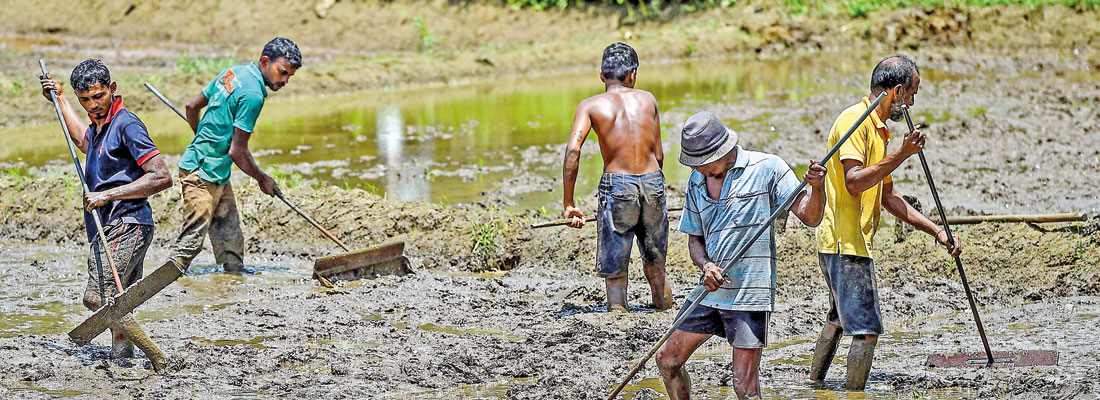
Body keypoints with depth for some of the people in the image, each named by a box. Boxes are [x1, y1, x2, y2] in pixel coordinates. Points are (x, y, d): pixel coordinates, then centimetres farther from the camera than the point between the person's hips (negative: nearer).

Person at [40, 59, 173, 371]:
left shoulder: (126, 124, -11)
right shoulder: (100, 125, 17)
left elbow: (162, 177, -18)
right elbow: (83, 141, 45)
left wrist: (108, 195, -18)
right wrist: (60, 99, 42)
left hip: (127, 226, -10)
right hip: (108, 228, 10)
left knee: (97, 298, -19)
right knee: (115, 302, 9)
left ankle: (157, 359, -20)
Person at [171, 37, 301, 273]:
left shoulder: (232, 72, 9)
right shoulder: (252, 95, -20)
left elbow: (192, 107, 18)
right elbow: (237, 151, -18)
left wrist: (203, 138, 36)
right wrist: (262, 179, -2)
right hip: (203, 173, -10)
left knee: (231, 239, 13)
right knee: (192, 239, -8)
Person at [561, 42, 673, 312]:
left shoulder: (590, 105, 2)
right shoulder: (647, 99, 11)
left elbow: (573, 150, -12)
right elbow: (658, 154, 12)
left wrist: (568, 203, -9)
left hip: (617, 184, -3)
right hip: (653, 181, 3)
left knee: (614, 269, 5)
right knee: (655, 264, 20)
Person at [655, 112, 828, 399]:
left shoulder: (767, 168, -6)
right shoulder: (697, 182, 11)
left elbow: (810, 217, -9)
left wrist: (817, 186, -30)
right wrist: (706, 266, -6)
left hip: (750, 296, -6)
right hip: (711, 291, 7)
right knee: (667, 360, 12)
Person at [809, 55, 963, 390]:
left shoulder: (878, 129, 18)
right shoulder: (854, 120, -13)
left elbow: (888, 196, 22)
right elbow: (854, 182, -26)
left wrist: (935, 230, 18)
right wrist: (901, 155, -26)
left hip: (855, 242, 11)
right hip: (845, 244, -11)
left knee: (840, 319, 25)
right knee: (866, 330, -13)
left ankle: (814, 384, 37)